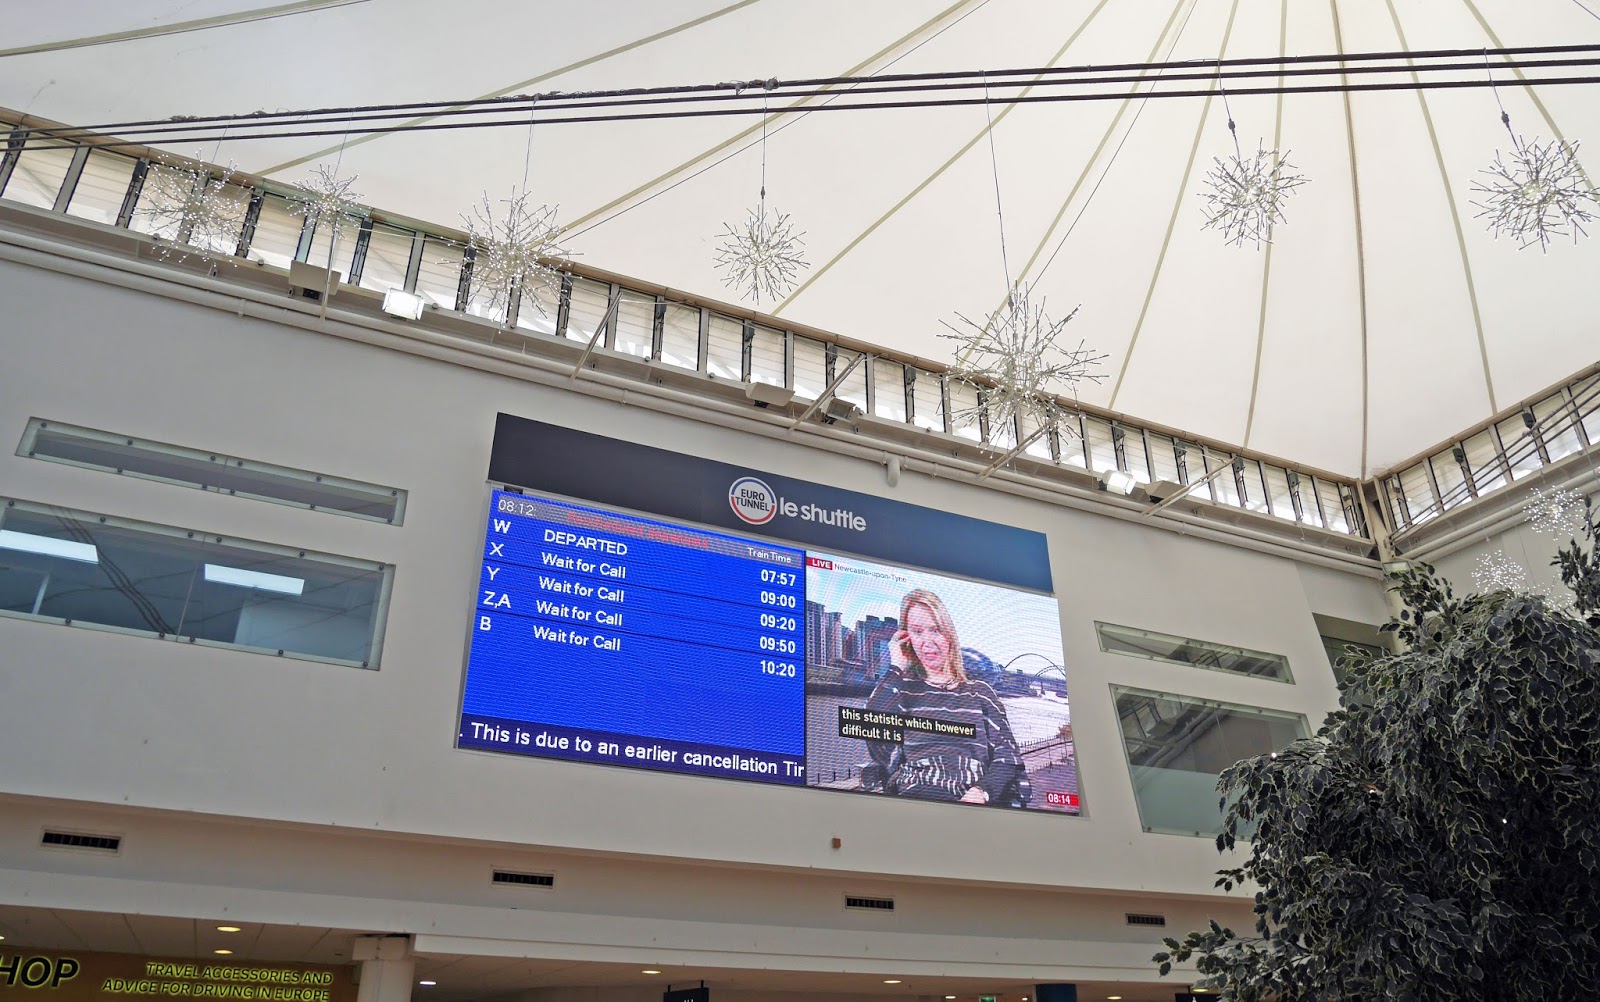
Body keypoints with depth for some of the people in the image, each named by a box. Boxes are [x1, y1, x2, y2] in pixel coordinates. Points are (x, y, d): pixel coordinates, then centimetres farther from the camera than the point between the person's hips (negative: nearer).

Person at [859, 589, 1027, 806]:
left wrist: (982, 792, -11)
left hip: (972, 802, 2)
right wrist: (896, 668, 6)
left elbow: (1007, 758, 13)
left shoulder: (979, 693, 22)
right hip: (912, 797, -1)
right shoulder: (900, 689, 17)